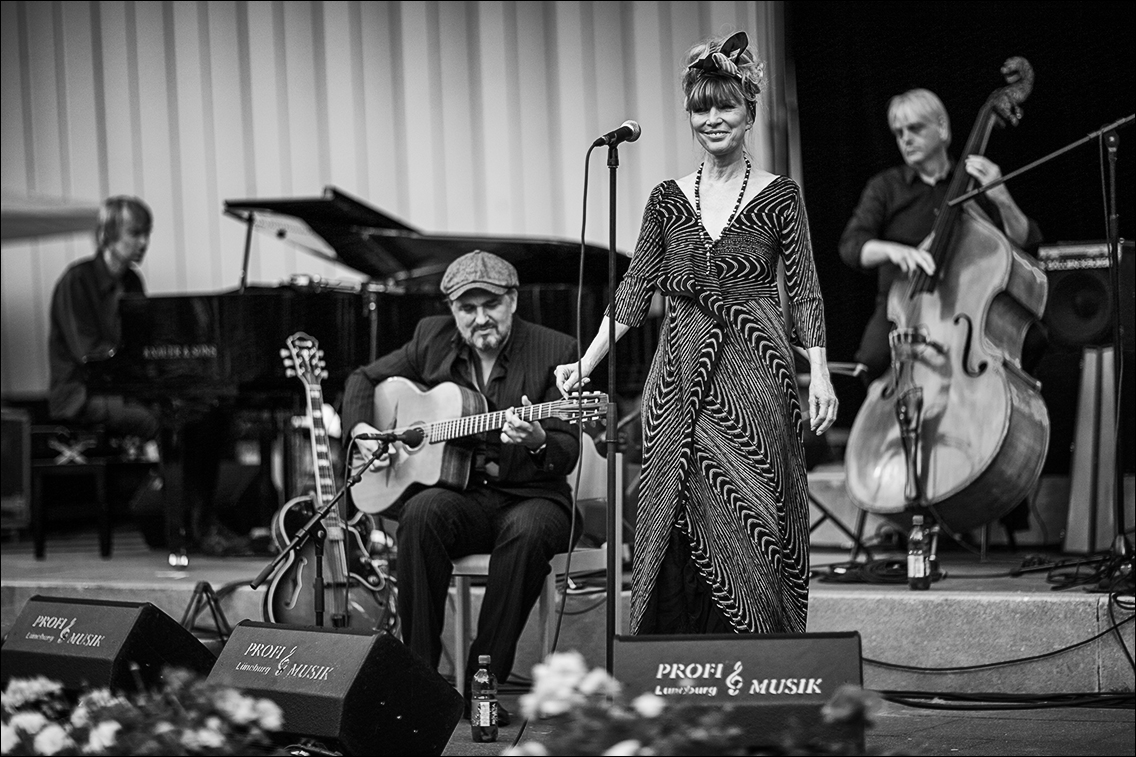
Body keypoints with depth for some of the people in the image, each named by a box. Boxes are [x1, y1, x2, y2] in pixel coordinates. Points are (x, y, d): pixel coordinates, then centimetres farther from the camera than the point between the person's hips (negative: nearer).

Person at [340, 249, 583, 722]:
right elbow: (364, 378, 20)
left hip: (529, 495, -2)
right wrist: (361, 430, 1)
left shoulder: (554, 352, -3)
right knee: (423, 511, -33)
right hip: (457, 494, 2)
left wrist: (537, 441, -31)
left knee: (528, 530, -37)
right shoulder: (432, 338, 7)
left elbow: (567, 454, -8)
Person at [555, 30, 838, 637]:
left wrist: (819, 374, -7)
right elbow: (635, 289, 9)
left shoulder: (779, 196, 2)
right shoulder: (668, 200, 9)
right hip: (681, 376, 3)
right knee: (679, 524, 1)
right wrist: (585, 364, 2)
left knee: (751, 520, -4)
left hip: (755, 372, -3)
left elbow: (805, 291, 1)